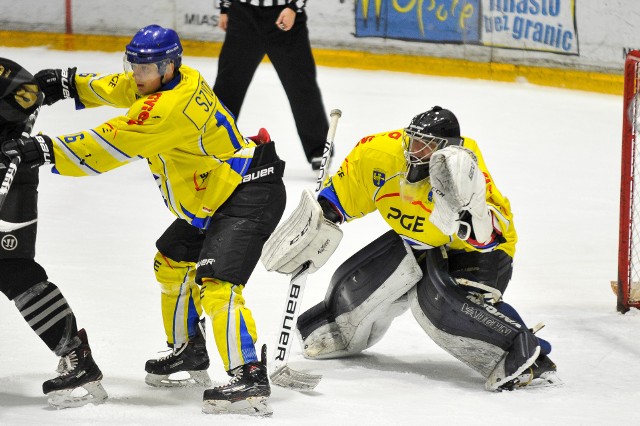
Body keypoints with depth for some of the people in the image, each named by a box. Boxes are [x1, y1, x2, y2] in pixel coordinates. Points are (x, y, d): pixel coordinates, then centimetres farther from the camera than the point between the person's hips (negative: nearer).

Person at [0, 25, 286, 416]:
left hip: (249, 196, -11)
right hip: (212, 199, 11)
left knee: (215, 284, -23)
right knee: (171, 262, 23)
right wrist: (69, 84, 21)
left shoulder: (172, 105, -25)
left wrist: (47, 150, -25)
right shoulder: (166, 81, 5)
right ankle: (189, 354, 37)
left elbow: (112, 144, -27)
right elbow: (119, 89, 26)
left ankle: (250, 379, -29)